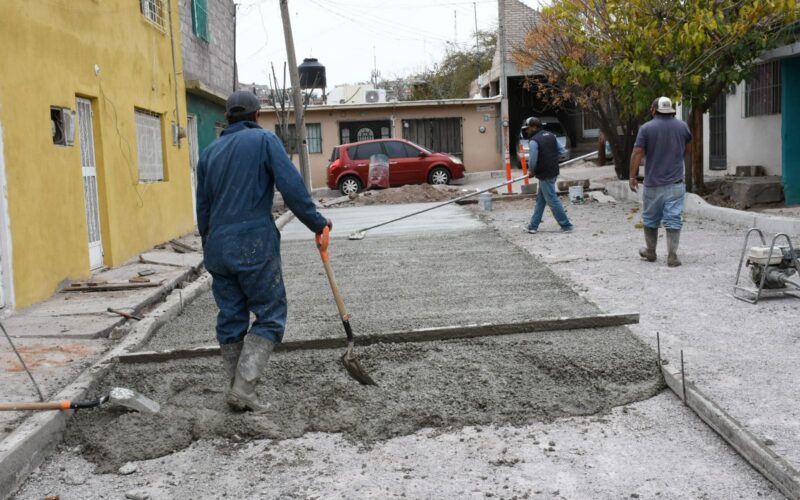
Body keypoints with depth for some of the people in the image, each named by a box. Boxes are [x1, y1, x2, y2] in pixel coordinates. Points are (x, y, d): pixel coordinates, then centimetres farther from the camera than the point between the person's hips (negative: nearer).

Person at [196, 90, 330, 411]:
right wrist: (316, 223, -2)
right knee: (269, 315, 1)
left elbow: (202, 207, 19)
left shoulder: (210, 152, 15)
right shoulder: (264, 140, 0)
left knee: (230, 318, 12)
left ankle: (237, 390, 17)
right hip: (255, 245, -6)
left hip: (218, 248, 6)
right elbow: (292, 187, -10)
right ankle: (243, 388, -9)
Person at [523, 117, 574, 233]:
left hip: (544, 175, -9)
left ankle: (566, 226, 2)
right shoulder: (551, 136, 10)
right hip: (554, 172, 9)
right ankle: (533, 226, 19)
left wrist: (531, 172, -1)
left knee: (552, 200, -2)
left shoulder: (534, 141, -16)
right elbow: (562, 150, 13)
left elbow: (532, 160, -19)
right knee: (540, 200, 15)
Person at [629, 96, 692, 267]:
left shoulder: (647, 128, -6)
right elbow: (687, 148, 21)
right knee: (673, 219, -1)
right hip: (675, 183, 1)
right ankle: (672, 256, -6)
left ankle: (650, 251, 26)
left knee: (650, 219, 14)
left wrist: (632, 177, -5)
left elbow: (637, 153, -11)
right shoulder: (682, 126, 5)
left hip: (653, 183, -1)